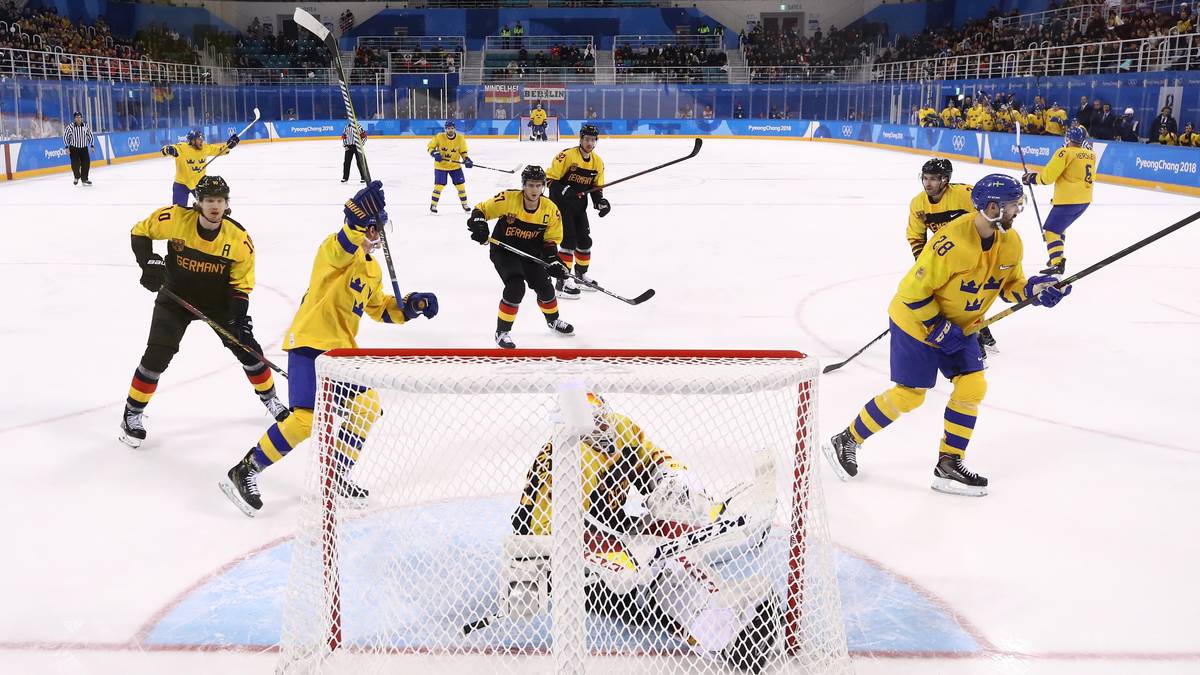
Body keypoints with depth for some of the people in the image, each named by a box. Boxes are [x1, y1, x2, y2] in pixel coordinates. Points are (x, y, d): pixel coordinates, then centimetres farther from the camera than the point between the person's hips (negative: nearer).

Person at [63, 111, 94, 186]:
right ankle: (77, 177, 21)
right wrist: (67, 147, -7)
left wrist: (92, 145, 8)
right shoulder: (70, 126, -12)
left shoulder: (86, 126, -2)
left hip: (84, 148, 3)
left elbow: (90, 135, 10)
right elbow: (65, 136, -4)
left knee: (86, 163, -4)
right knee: (75, 163, -7)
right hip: (74, 148, -3)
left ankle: (84, 179, 8)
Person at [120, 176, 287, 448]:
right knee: (157, 355, -12)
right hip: (176, 298, -1)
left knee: (248, 349, 1)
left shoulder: (239, 239, -18)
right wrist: (149, 262, -18)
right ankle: (132, 413, 5)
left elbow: (241, 284, -11)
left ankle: (270, 398, 26)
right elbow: (140, 232, -3)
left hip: (218, 301, 1)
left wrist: (239, 318, -21)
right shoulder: (174, 218, -20)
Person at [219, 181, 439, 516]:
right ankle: (244, 472, -5)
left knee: (368, 407, 9)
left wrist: (411, 305, 7)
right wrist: (359, 218, -53)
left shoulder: (372, 268, 18)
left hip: (342, 348, 10)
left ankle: (338, 476, 24)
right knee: (307, 419, -19)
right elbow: (343, 247, -35)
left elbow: (381, 308, 24)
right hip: (310, 342, -10)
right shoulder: (336, 248, -10)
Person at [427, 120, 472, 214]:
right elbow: (429, 147, -6)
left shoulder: (460, 138, -9)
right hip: (440, 166, -2)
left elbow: (463, 152, 1)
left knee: (460, 185, 3)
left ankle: (464, 204, 21)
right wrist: (434, 153, -25)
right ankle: (433, 205, 5)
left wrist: (466, 159, -18)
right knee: (439, 185, -8)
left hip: (455, 166, 3)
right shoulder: (439, 137, -15)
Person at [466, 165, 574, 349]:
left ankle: (553, 320, 37)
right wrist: (478, 223, -31)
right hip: (503, 251, -4)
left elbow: (551, 240, 0)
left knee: (545, 287, 3)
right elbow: (481, 209, -11)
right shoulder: (508, 199, -21)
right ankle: (502, 332, -8)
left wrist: (552, 260, -13)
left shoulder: (550, 210, -10)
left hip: (530, 254, 4)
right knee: (516, 287, -24)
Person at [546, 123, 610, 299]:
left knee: (585, 241, 13)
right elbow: (551, 178, -14)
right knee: (569, 240, -14)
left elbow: (596, 187, 11)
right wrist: (563, 190, -27)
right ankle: (563, 281, -9)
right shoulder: (567, 156, -18)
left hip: (579, 206, 7)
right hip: (560, 204, -7)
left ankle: (581, 274, 35)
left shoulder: (598, 162, 4)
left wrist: (600, 201, -6)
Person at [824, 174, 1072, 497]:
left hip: (960, 325, 8)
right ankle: (846, 442, 11)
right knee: (909, 395, -5)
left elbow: (1009, 284, 7)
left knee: (972, 386, -1)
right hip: (917, 320, -8)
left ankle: (949, 465, 10)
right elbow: (913, 292, -25)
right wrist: (939, 329, -20)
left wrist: (1033, 289, -13)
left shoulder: (1011, 242, -7)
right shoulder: (952, 243, -31)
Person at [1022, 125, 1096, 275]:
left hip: (1068, 200, -8)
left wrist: (1032, 178, 1)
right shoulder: (1090, 155, 9)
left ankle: (1057, 264, -20)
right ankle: (1058, 257, 29)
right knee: (1059, 226, 26)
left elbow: (1048, 176, -14)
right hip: (1085, 200, 9)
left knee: (1051, 230, -7)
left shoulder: (1065, 153, -12)